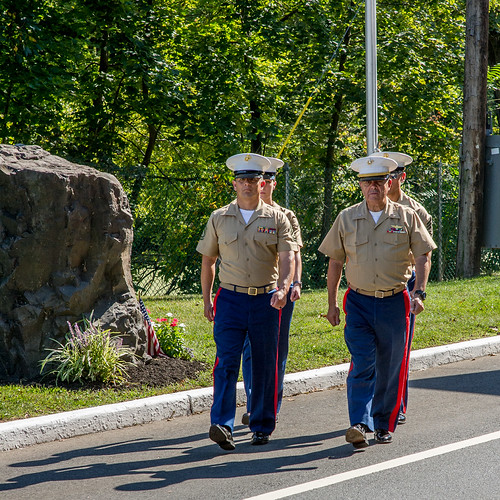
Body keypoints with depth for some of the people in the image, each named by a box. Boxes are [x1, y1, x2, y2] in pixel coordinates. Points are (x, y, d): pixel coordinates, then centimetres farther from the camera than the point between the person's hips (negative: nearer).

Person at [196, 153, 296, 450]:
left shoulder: (277, 219, 3)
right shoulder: (219, 219, 7)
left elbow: (287, 257, -6)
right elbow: (208, 261, 14)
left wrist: (283, 288, -24)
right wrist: (207, 300, 9)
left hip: (266, 300, 0)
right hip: (231, 299, 0)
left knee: (265, 366, 6)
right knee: (226, 362, -12)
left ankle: (263, 426, 16)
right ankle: (222, 425, -20)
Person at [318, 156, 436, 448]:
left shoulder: (406, 217, 2)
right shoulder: (347, 219, 4)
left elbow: (423, 256, 4)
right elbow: (335, 262, 11)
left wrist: (419, 292, -10)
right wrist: (332, 303, 8)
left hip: (395, 303, 0)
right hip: (359, 303, 0)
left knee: (390, 369, 7)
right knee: (362, 366, -13)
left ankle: (385, 425, 21)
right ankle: (360, 425, -21)